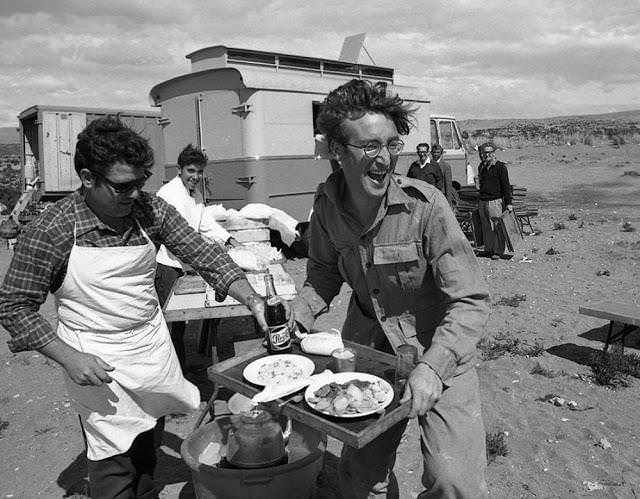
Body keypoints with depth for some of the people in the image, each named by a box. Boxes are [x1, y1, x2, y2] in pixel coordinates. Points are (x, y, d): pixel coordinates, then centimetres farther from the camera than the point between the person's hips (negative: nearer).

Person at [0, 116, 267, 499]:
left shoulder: (151, 209, -8)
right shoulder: (51, 231, -18)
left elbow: (203, 255, -7)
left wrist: (252, 299, -19)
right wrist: (70, 359, -19)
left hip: (156, 344, 4)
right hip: (98, 365, -4)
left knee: (147, 444, 21)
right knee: (114, 462, 7)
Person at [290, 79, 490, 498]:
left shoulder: (425, 205, -23)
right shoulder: (327, 208, -10)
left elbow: (471, 301, -22)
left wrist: (433, 366, -34)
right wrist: (298, 316, -9)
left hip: (438, 351, -3)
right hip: (369, 349, 4)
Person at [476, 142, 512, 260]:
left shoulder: (500, 167, -2)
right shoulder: (481, 167, 15)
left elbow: (506, 186, -4)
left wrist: (508, 203, -9)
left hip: (496, 201, -5)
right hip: (482, 202, 6)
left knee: (498, 227, -6)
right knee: (486, 227, 7)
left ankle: (498, 252, -1)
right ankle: (488, 249, 15)